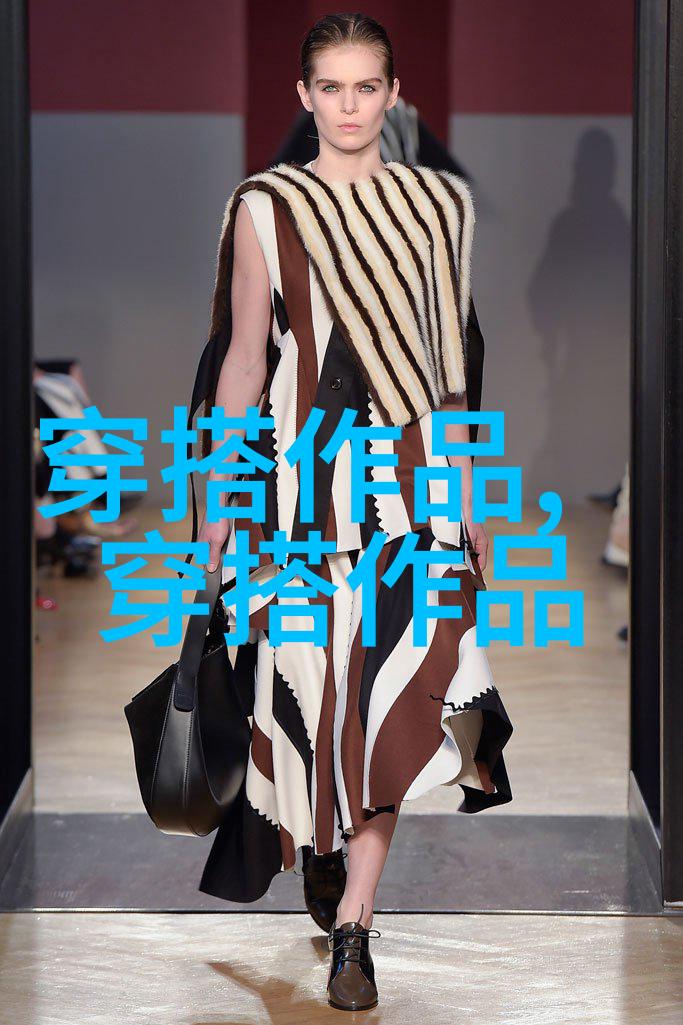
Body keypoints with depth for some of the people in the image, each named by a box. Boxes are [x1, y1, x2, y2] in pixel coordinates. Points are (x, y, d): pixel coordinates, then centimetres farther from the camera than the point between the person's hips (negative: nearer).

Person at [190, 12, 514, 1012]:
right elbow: (245, 356, 2)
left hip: (412, 472, 1)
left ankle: (353, 922, -2)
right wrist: (221, 495, -1)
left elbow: (448, 363, 13)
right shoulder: (266, 207, 1)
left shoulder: (439, 203, 9)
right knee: (316, 681, 3)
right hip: (305, 472, -1)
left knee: (394, 690, -7)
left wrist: (467, 493, 13)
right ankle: (320, 848, 30)